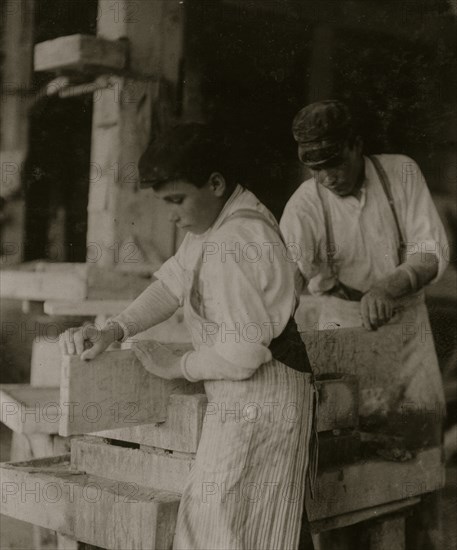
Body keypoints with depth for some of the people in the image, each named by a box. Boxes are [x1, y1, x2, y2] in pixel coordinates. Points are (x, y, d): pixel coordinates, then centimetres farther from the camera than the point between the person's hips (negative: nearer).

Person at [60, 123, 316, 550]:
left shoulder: (234, 244, -24)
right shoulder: (218, 219, 7)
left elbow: (243, 354, -24)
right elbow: (172, 285, 10)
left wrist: (175, 367, -8)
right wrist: (111, 332, -3)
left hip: (255, 405, -10)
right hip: (248, 402, 10)